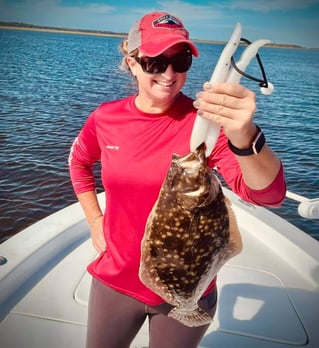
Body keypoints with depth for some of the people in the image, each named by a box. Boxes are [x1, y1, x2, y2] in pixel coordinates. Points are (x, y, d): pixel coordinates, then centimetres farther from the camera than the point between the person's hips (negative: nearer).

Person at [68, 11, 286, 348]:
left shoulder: (206, 120, -18)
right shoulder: (106, 118, -8)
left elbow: (268, 193, -30)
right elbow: (78, 161, 13)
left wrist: (243, 136, -49)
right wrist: (95, 220, 4)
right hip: (115, 281, 3)